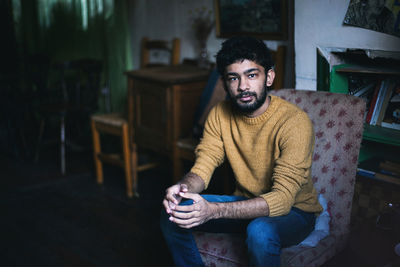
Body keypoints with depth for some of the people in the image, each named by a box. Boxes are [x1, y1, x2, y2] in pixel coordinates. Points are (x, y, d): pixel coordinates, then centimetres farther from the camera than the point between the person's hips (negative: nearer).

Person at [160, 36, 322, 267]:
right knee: (173, 213, -12)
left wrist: (214, 211, -44)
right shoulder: (220, 114, -6)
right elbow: (203, 166, -8)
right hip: (246, 203, 5)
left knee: (260, 232, -37)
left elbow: (283, 197, -32)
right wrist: (184, 187, -34)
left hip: (294, 209, -5)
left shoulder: (295, 122, -25)